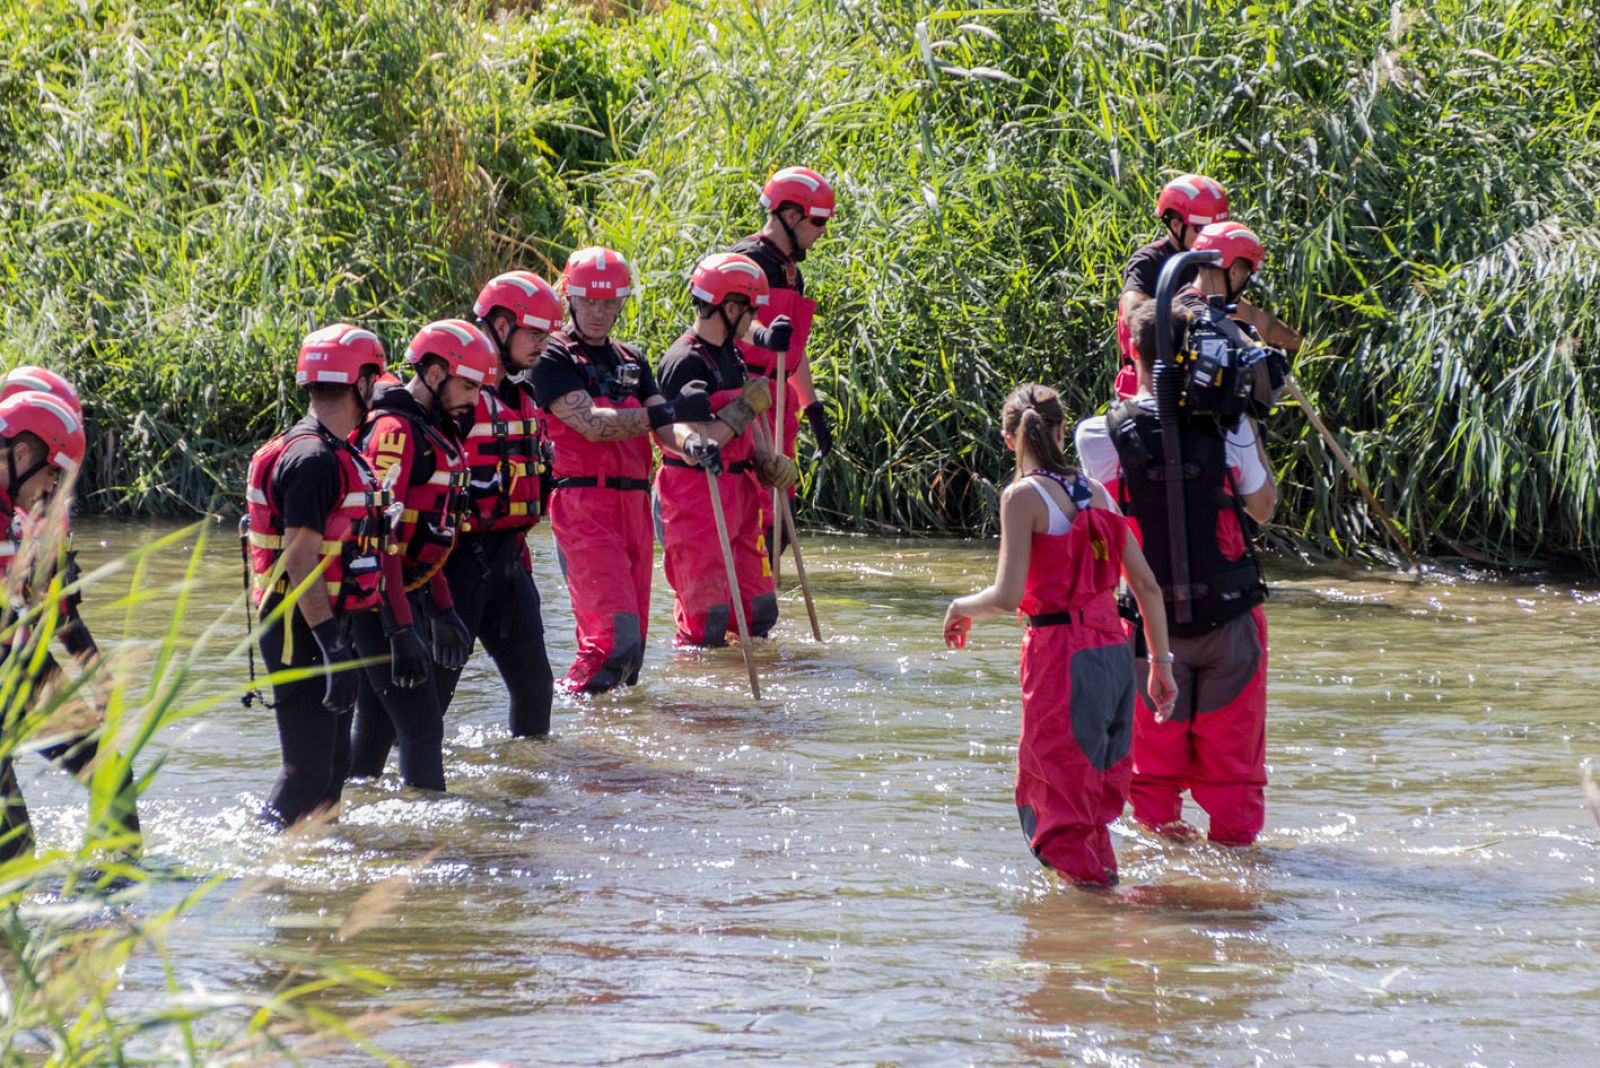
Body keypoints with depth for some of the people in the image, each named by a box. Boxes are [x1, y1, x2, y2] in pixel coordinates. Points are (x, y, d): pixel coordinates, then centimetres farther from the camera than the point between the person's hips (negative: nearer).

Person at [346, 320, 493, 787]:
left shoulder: (430, 431, 17)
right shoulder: (394, 430, -16)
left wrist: (442, 612, 22)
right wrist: (401, 630, -25)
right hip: (379, 599, -10)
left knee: (377, 725, 15)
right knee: (420, 726, -12)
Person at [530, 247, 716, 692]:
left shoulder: (632, 360, 19)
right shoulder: (554, 359, -3)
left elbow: (665, 428, 8)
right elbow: (590, 423, -17)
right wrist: (667, 412, -24)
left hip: (633, 503, 7)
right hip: (581, 502, -7)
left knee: (633, 637, 9)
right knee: (615, 634, -19)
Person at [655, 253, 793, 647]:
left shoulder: (730, 354, 12)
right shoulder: (685, 363, -18)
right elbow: (695, 443, -23)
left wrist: (767, 460, 6)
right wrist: (745, 409, -20)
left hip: (737, 492, 9)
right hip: (696, 498, -9)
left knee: (756, 613, 12)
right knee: (707, 615, -6)